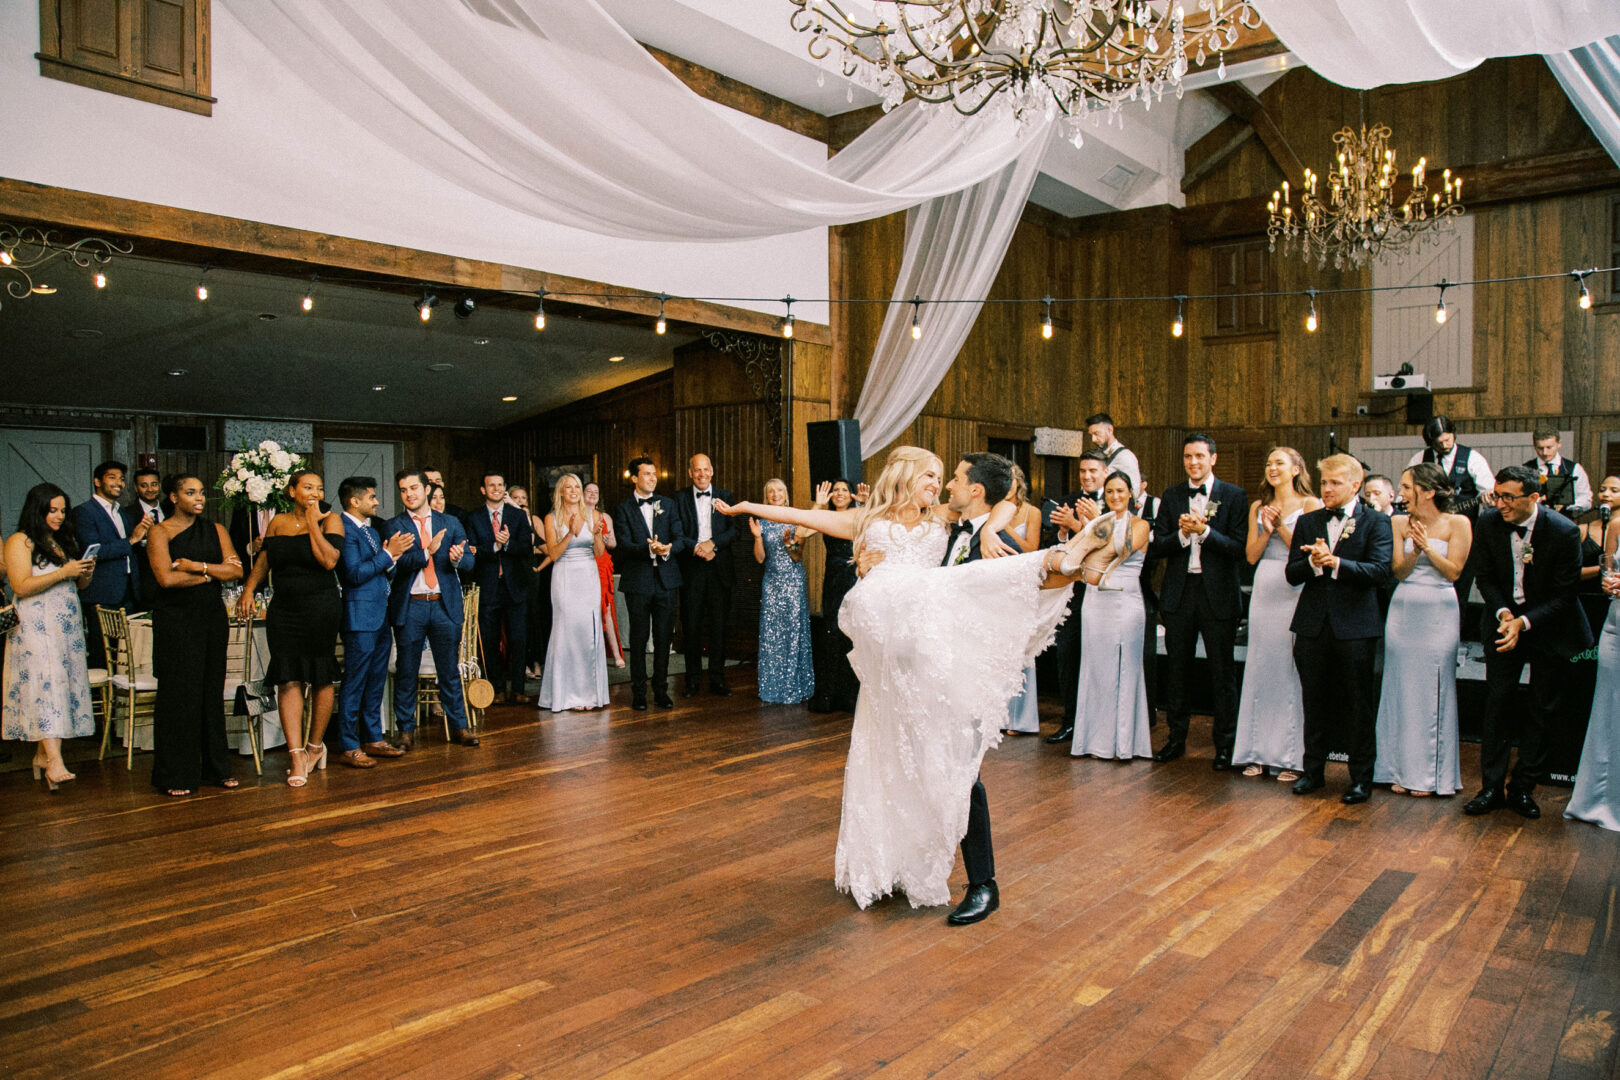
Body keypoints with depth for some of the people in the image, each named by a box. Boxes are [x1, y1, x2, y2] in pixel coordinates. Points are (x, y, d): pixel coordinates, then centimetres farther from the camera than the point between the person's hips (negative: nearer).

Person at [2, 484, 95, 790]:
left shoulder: (65, 541, 18)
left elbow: (78, 586, 23)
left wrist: (85, 573, 2)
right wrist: (63, 572, -18)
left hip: (67, 626, 7)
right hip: (36, 626, -7)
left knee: (64, 685, 4)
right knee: (46, 685, -14)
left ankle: (42, 755, 13)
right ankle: (55, 762, -22)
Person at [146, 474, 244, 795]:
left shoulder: (216, 530, 12)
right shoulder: (160, 533, -1)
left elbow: (236, 571, 1)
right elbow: (166, 578, -14)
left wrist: (197, 566, -10)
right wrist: (213, 573, -7)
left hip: (212, 618, 4)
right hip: (175, 621, -4)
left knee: (212, 692, 6)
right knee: (179, 693, -2)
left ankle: (215, 768, 15)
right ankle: (176, 775, 6)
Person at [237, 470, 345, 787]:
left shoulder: (330, 520, -1)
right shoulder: (278, 522, 10)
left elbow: (329, 560, -14)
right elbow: (264, 559, 15)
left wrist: (313, 522, -11)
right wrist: (248, 590, 4)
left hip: (321, 608, -3)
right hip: (284, 608, 3)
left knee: (321, 678, 7)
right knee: (288, 680, -5)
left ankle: (315, 745, 24)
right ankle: (297, 756, -5)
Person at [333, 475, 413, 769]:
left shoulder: (371, 530, 18)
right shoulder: (344, 529, -12)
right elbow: (354, 574, -20)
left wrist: (394, 556, 0)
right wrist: (388, 553, -16)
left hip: (380, 617, 9)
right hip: (360, 618, -9)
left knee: (376, 683, 14)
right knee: (354, 684, -2)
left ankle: (373, 739, 23)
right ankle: (348, 747, 5)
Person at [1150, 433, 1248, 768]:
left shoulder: (1233, 495, -2)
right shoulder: (1171, 496, 8)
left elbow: (1239, 548, -10)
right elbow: (1156, 548, 1)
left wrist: (1204, 531, -21)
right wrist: (1182, 534, -16)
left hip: (1218, 594, -3)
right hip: (1179, 593, 3)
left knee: (1222, 672, 4)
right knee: (1177, 670, 12)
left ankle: (1225, 745, 16)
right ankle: (1176, 738, 24)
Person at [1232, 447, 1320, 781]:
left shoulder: (1310, 505, 0)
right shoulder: (1259, 507, 15)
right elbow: (1252, 554, 8)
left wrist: (1281, 526, -10)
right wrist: (1267, 529, -6)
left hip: (1294, 593, -5)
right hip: (1264, 591, 5)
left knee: (1292, 671, -4)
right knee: (1260, 668, 6)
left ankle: (1292, 756, 5)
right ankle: (1258, 752, 14)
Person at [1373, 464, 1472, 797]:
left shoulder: (1458, 523, -3)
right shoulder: (1400, 523, 4)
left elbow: (1453, 571, -5)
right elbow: (1399, 572, 2)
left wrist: (1427, 547, -16)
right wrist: (1414, 551, -16)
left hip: (1438, 612, -3)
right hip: (1404, 610, 3)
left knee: (1433, 689, 1)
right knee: (1402, 688, 5)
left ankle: (1430, 773, 13)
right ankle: (1403, 769, 15)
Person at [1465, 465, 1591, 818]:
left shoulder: (1564, 531, -19)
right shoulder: (1488, 522, -11)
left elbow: (1564, 594, -14)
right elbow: (1484, 576, 1)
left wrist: (1524, 623, -24)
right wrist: (1502, 612, -14)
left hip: (1549, 626, -2)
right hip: (1504, 618, 2)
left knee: (1543, 709, 4)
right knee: (1497, 703, -1)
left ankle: (1523, 787, 16)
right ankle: (1491, 786, 6)